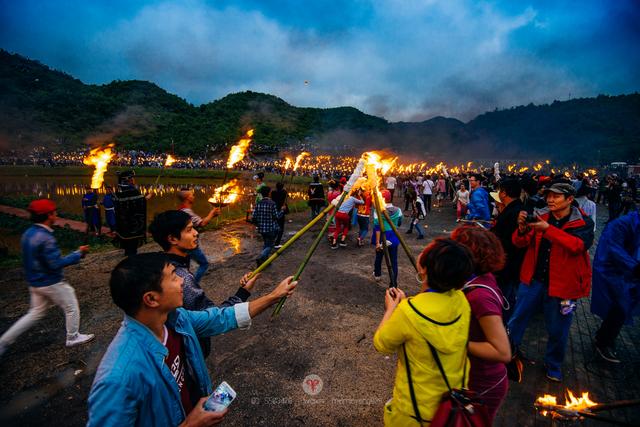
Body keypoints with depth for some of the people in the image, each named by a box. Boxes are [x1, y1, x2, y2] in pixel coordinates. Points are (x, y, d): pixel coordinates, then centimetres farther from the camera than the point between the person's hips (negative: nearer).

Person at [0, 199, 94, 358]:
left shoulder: (28, 234, 2)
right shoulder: (46, 238, -26)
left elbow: (34, 258, 12)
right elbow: (56, 264, -25)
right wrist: (78, 254, -18)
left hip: (35, 283, 9)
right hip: (52, 283, -8)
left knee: (35, 314, 22)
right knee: (71, 308, 11)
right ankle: (73, 337, 25)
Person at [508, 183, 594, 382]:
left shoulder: (583, 223, -7)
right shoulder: (540, 216, -1)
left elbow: (579, 245, -26)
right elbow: (520, 243, -3)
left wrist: (548, 229, -33)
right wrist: (522, 229, -25)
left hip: (562, 284, -2)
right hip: (533, 279, 2)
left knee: (558, 330, 14)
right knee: (516, 319, 8)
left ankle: (553, 366, 37)